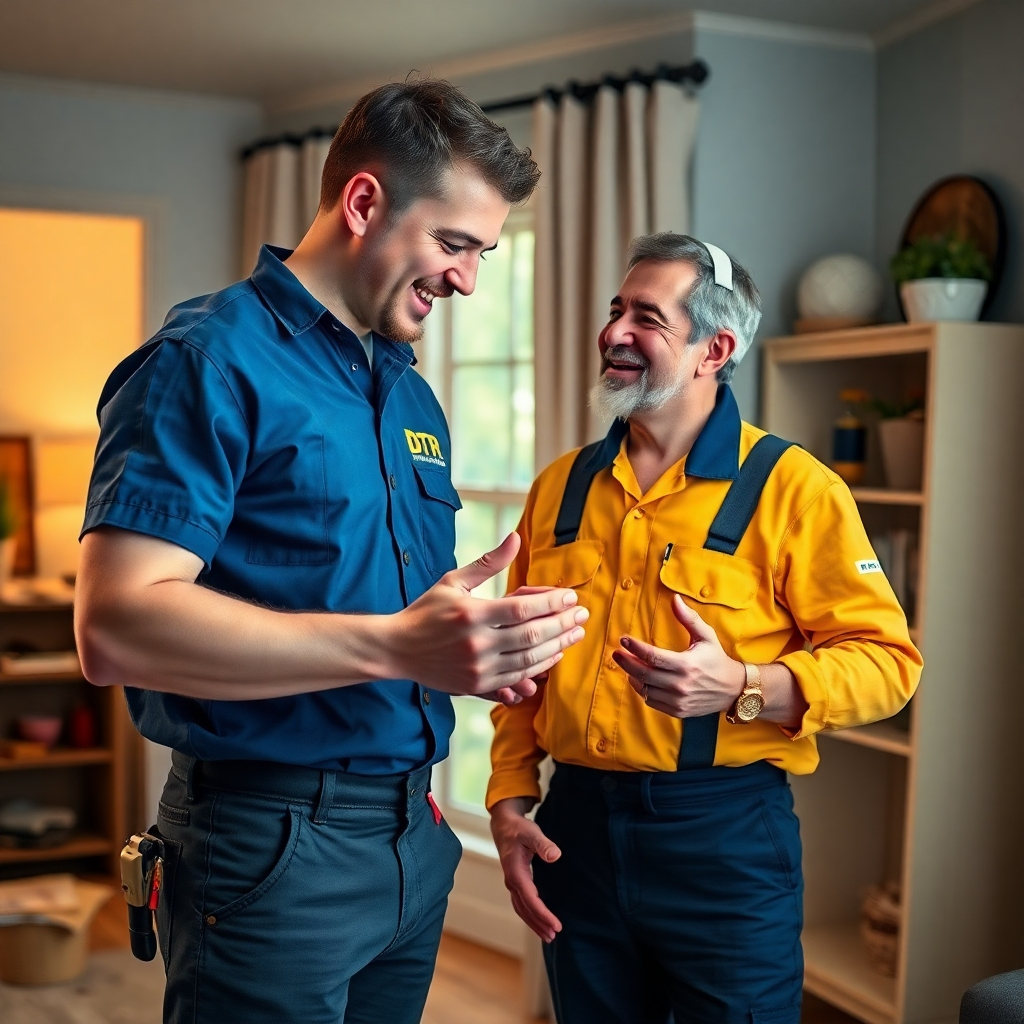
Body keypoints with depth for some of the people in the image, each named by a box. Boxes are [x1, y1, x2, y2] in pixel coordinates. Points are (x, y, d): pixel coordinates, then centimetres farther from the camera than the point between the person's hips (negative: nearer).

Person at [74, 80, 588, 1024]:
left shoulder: (413, 394, 13)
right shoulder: (210, 361, -13)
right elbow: (115, 627, -24)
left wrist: (473, 654, 1)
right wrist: (395, 647, -31)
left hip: (412, 831, 8)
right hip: (273, 845, -7)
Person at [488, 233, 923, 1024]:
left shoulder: (791, 486, -8)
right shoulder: (560, 487, 8)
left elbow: (884, 659, -10)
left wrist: (741, 686, -24)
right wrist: (510, 803, 5)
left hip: (724, 835, -4)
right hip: (577, 825, 5)